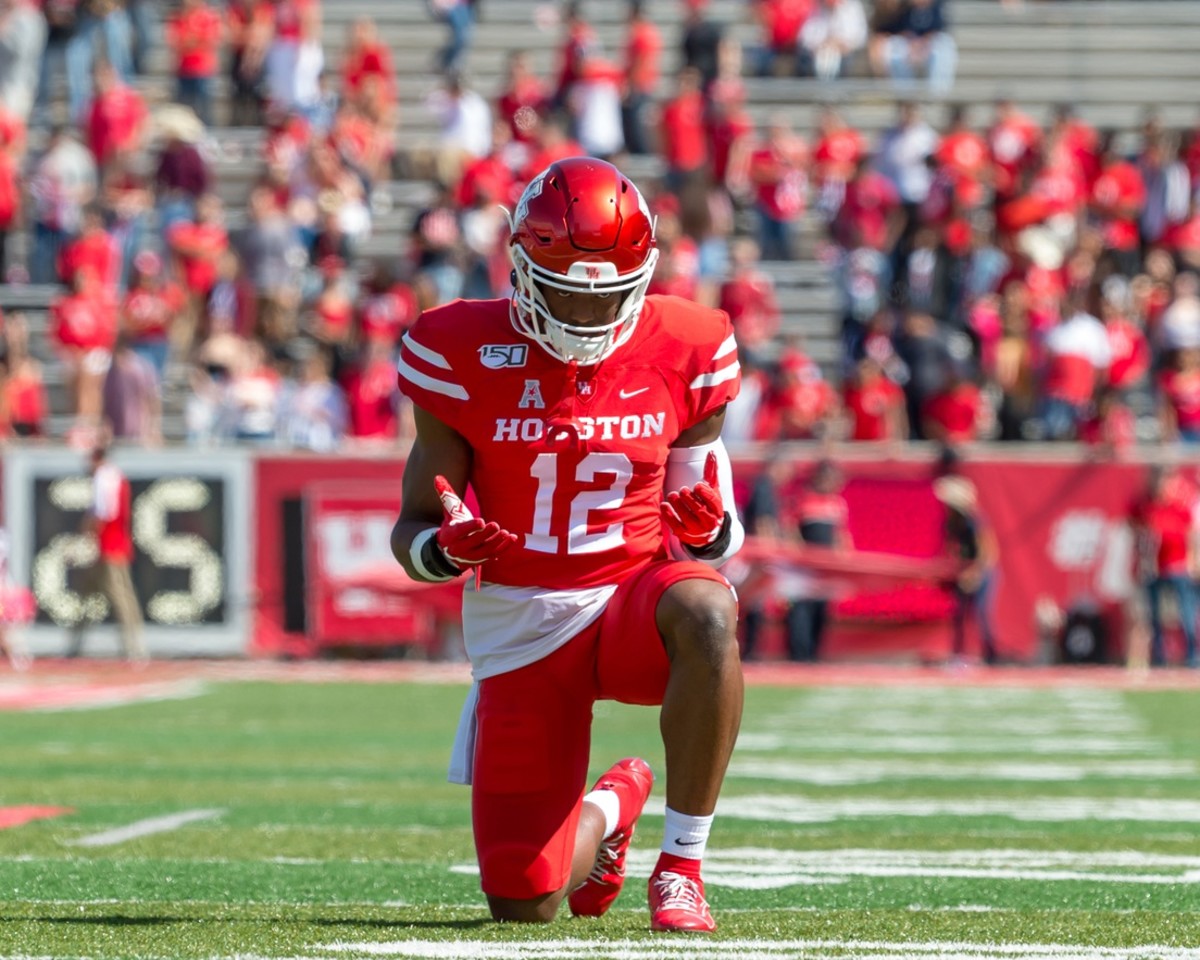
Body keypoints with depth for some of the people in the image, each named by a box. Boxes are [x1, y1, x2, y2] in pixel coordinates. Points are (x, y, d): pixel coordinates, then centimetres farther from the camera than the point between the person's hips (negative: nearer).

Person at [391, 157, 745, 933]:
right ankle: (607, 810, 36)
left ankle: (683, 865, -22)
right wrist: (445, 548, -26)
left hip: (638, 593, 0)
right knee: (525, 905, -4)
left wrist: (708, 529, -19)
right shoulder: (464, 355, -7)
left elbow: (715, 539, 6)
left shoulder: (683, 353, -3)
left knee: (704, 613, -40)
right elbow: (413, 532, -1)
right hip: (520, 625, 0)